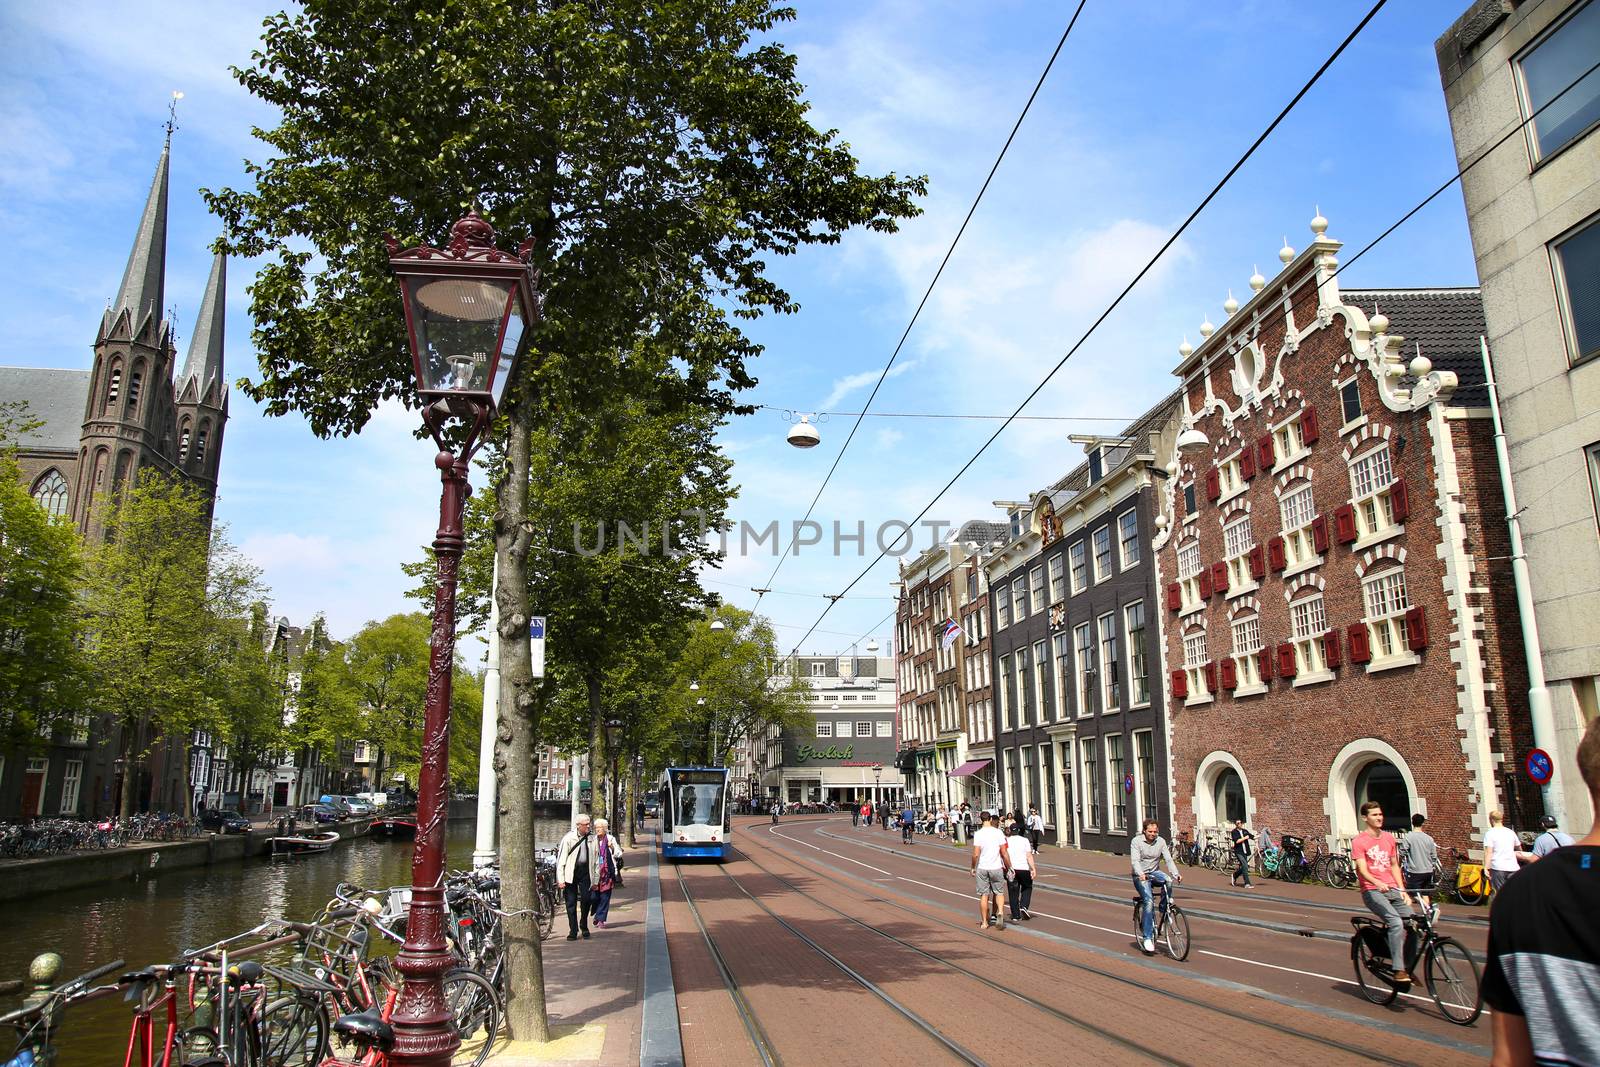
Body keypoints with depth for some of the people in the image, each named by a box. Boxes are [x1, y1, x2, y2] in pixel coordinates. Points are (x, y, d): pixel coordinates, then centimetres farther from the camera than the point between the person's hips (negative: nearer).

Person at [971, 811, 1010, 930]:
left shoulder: (978, 834, -6)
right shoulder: (998, 833, -5)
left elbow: (976, 854, -8)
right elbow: (1004, 853, -4)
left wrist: (973, 868, 5)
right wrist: (1009, 867, 7)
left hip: (982, 868, 0)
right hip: (996, 867, 0)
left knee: (984, 895, 8)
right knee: (999, 892, 15)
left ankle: (984, 922, 13)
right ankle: (1000, 912, -10)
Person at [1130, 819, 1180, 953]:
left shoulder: (1161, 841, -1)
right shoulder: (1136, 841, -12)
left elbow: (1168, 859, -10)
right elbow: (1135, 861, -22)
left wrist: (1176, 874, -28)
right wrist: (1141, 874, -42)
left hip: (1154, 872, 4)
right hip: (1140, 876, -3)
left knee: (1168, 881, -29)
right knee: (1149, 901, -22)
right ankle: (1147, 938, -16)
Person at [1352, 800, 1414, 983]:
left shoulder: (1389, 838, 15)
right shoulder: (1359, 841, -4)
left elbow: (1394, 865, 21)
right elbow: (1363, 870, -13)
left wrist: (1402, 890, 9)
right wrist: (1378, 883, -32)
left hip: (1393, 889, 6)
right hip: (1373, 891, -6)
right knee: (1396, 923, -25)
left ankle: (1408, 967, 6)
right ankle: (1398, 970, -21)